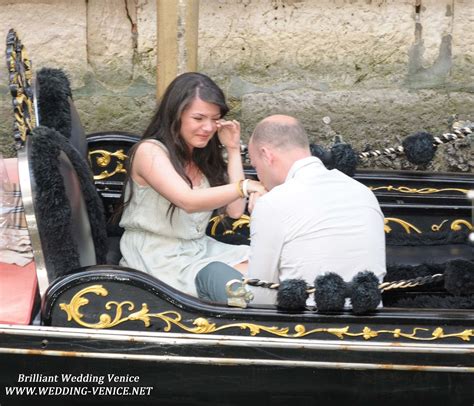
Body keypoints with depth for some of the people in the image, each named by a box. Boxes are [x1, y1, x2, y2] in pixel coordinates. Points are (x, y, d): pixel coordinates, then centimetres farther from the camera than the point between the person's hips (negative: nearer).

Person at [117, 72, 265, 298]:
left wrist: (233, 150, 4)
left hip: (200, 249, 7)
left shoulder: (205, 156, 14)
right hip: (158, 259, -7)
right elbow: (188, 201, -25)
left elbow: (235, 210, 3)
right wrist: (245, 186, -38)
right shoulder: (149, 151, -9)